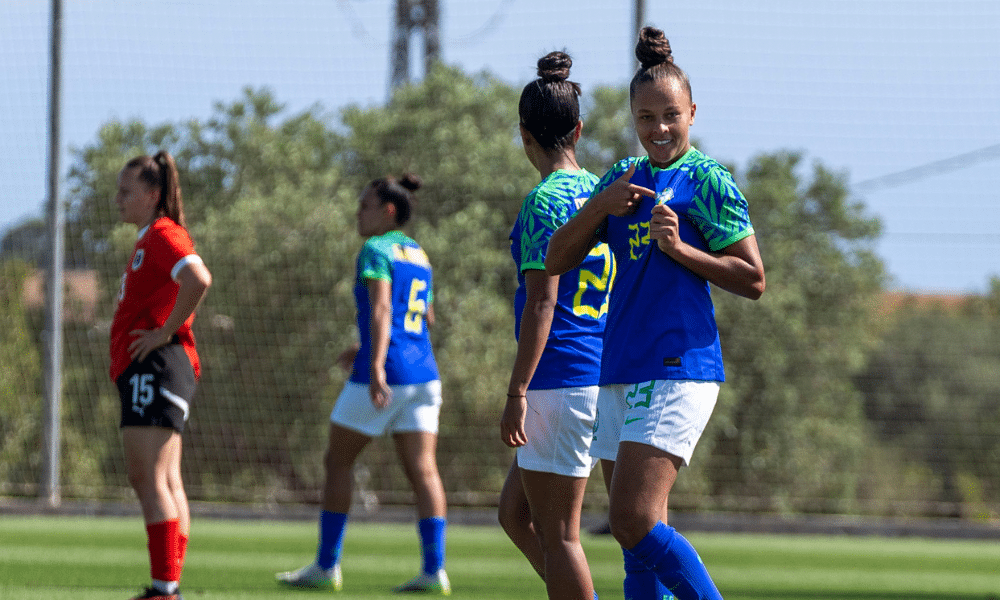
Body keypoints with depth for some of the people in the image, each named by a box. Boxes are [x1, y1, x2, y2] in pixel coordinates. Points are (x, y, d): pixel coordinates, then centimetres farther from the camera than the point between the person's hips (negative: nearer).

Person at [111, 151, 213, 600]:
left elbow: (198, 280, -28)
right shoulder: (148, 240, 21)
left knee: (150, 480, -14)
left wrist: (166, 332, -20)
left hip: (155, 366, -11)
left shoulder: (163, 234, -10)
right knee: (164, 483, 9)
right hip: (142, 372, 11)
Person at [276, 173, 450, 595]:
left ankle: (326, 566, 7)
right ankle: (434, 571, -10)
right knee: (423, 469, 0)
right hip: (422, 372, 7)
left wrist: (375, 364, -29)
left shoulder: (376, 249, -6)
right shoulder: (418, 254, 19)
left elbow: (381, 308, -19)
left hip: (384, 374, -7)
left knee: (338, 461, 5)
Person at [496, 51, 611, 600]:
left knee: (557, 534, -3)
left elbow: (541, 303, -18)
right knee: (515, 514, 16)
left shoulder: (546, 200, -12)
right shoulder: (598, 192, 14)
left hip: (560, 380, -9)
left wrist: (516, 394, -17)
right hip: (600, 371, 9)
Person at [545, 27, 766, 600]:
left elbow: (753, 280, -6)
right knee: (639, 534, 7)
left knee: (635, 521, -19)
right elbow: (556, 261, 10)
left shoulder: (707, 181, -4)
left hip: (678, 370, -8)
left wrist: (680, 250, -16)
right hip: (621, 373, 8)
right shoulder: (624, 180, 16)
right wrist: (600, 207, -5)